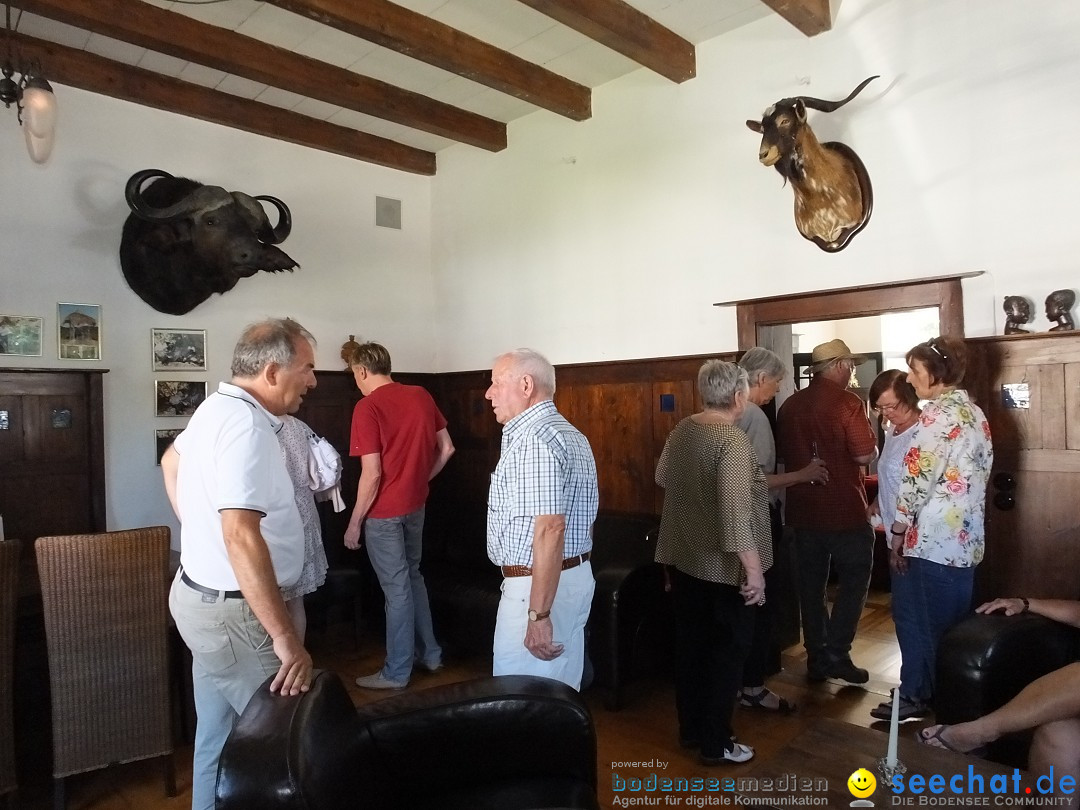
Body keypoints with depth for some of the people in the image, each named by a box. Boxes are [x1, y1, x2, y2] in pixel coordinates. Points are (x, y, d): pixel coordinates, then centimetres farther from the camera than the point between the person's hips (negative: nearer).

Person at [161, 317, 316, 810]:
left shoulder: (220, 407, 7)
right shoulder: (246, 424, -24)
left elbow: (171, 461, 27)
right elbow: (242, 537, -33)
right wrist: (286, 638, -31)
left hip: (205, 596, 10)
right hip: (232, 609, -10)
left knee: (218, 734, 21)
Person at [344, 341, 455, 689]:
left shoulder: (367, 407, -16)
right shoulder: (421, 396, 3)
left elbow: (372, 474, -20)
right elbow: (446, 449, 6)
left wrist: (354, 523, -10)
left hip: (385, 512, -7)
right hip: (416, 506, 7)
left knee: (397, 588, 3)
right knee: (412, 577, 22)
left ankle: (396, 673, 18)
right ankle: (430, 653, 32)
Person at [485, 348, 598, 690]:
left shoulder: (533, 441, -19)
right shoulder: (570, 434, 13)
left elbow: (550, 529, -26)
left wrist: (538, 615, -26)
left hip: (537, 586, -10)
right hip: (577, 577, 10)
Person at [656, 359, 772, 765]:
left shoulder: (681, 431, 3)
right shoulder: (732, 440, -21)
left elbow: (662, 477, 18)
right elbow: (736, 510, -28)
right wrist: (754, 568, -24)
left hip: (681, 557, 8)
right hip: (722, 566, -7)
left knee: (690, 642, 17)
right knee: (728, 649, 7)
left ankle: (690, 729, 30)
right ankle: (715, 743, 17)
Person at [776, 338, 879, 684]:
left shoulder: (790, 405, 5)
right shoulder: (847, 403, -13)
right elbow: (867, 455, -14)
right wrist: (870, 440, 5)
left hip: (803, 510, 5)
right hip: (844, 509, -5)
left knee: (811, 583, 13)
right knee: (854, 580, 10)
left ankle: (816, 657, 20)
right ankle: (836, 654, 7)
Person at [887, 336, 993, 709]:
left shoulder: (939, 413, -15)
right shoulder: (975, 413, 12)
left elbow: (917, 477, -18)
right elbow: (980, 474, 16)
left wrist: (897, 532, -9)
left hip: (934, 540, -9)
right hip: (966, 539, 9)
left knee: (929, 628, 3)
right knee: (956, 628, 16)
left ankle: (932, 701, 13)